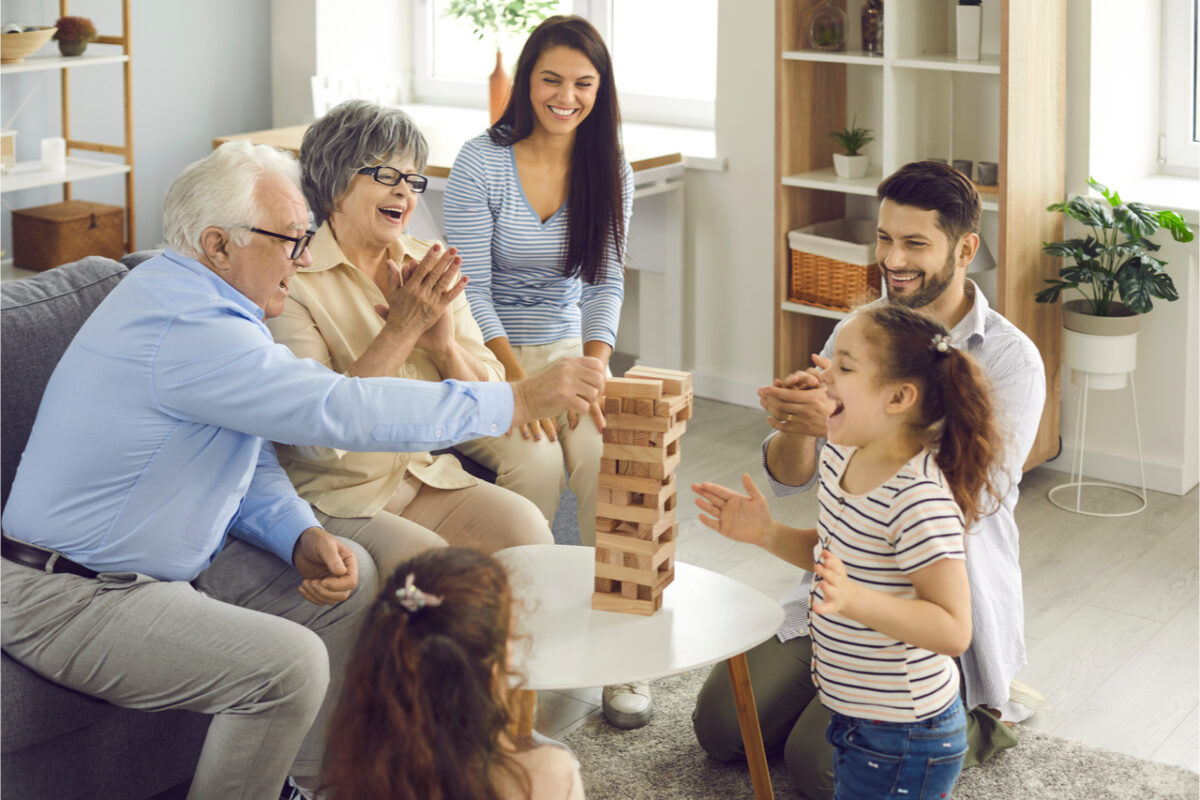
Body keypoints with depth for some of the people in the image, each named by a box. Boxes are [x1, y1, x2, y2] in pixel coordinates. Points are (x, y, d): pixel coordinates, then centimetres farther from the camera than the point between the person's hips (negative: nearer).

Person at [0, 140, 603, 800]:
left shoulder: (202, 302, 9)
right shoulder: (188, 331, -26)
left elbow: (248, 464, 13)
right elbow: (342, 411, -30)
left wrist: (302, 537, -8)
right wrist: (521, 400, -26)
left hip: (164, 564, 11)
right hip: (68, 600, -11)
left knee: (351, 579, 6)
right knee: (287, 663, -27)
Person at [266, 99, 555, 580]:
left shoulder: (431, 269, 8)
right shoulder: (291, 279, -11)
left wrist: (444, 343, -15)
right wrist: (402, 329, -21)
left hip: (430, 479, 5)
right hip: (334, 498, -5)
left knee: (525, 527, -20)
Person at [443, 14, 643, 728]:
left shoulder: (611, 171, 3)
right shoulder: (481, 163, -9)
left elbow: (606, 282, 3)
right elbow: (471, 287, -12)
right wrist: (518, 379, -25)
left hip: (570, 347, 3)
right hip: (490, 355, -3)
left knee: (610, 456, -25)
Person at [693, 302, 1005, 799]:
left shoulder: (920, 501, -28)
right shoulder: (840, 459, -1)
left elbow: (953, 630, -28)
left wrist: (854, 599, -39)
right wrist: (767, 534, 2)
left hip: (903, 739, -9)